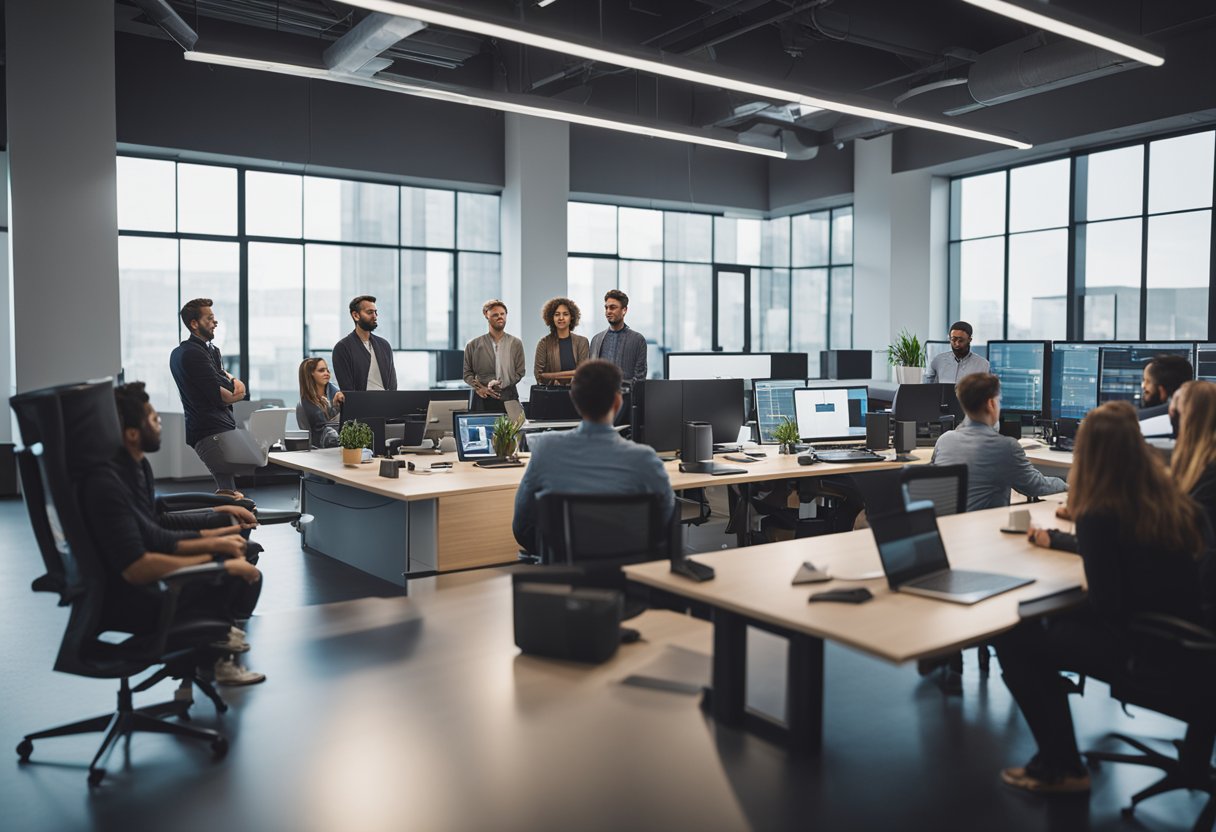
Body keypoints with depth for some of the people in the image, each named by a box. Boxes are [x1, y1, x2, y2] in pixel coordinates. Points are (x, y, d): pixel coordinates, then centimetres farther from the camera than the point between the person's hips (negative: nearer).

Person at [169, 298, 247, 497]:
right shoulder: (194, 353, -14)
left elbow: (219, 372, 21)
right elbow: (220, 396, -18)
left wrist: (234, 380, -1)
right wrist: (238, 391, 3)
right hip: (212, 431, -11)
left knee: (227, 488, 16)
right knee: (229, 492, -19)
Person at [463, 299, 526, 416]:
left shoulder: (516, 344, 8)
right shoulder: (473, 345, 8)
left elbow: (520, 372, 4)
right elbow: (467, 373, 7)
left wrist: (499, 384, -9)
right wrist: (478, 388, -10)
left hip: (508, 398, 0)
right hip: (483, 399, 0)